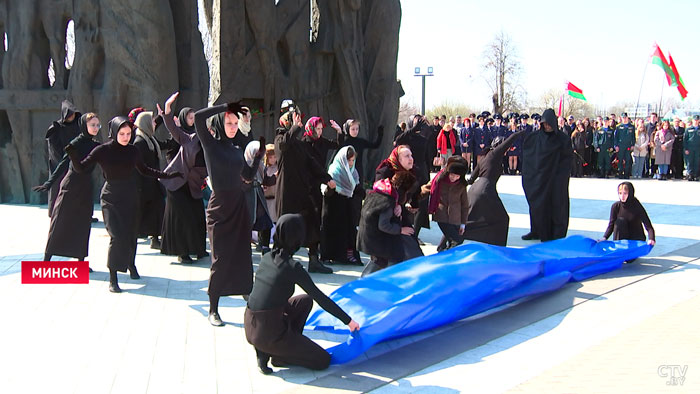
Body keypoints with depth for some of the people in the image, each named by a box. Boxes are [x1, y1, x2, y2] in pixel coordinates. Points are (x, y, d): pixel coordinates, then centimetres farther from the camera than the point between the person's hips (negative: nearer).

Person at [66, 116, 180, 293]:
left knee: (131, 235, 10)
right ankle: (113, 279, -6)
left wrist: (167, 175, 15)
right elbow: (81, 168, -5)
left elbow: (144, 170, 17)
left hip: (130, 197, 4)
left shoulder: (132, 150, 3)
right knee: (117, 237, -15)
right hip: (111, 198, -4)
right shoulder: (102, 151, -7)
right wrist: (73, 153, -23)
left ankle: (131, 264, 39)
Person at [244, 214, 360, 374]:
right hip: (268, 333, -7)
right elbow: (320, 298, -9)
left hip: (250, 327, 8)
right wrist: (348, 320, 1)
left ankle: (288, 347, 16)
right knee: (323, 360, 3)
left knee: (305, 301, 24)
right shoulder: (292, 267, -15)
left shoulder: (267, 258, 5)